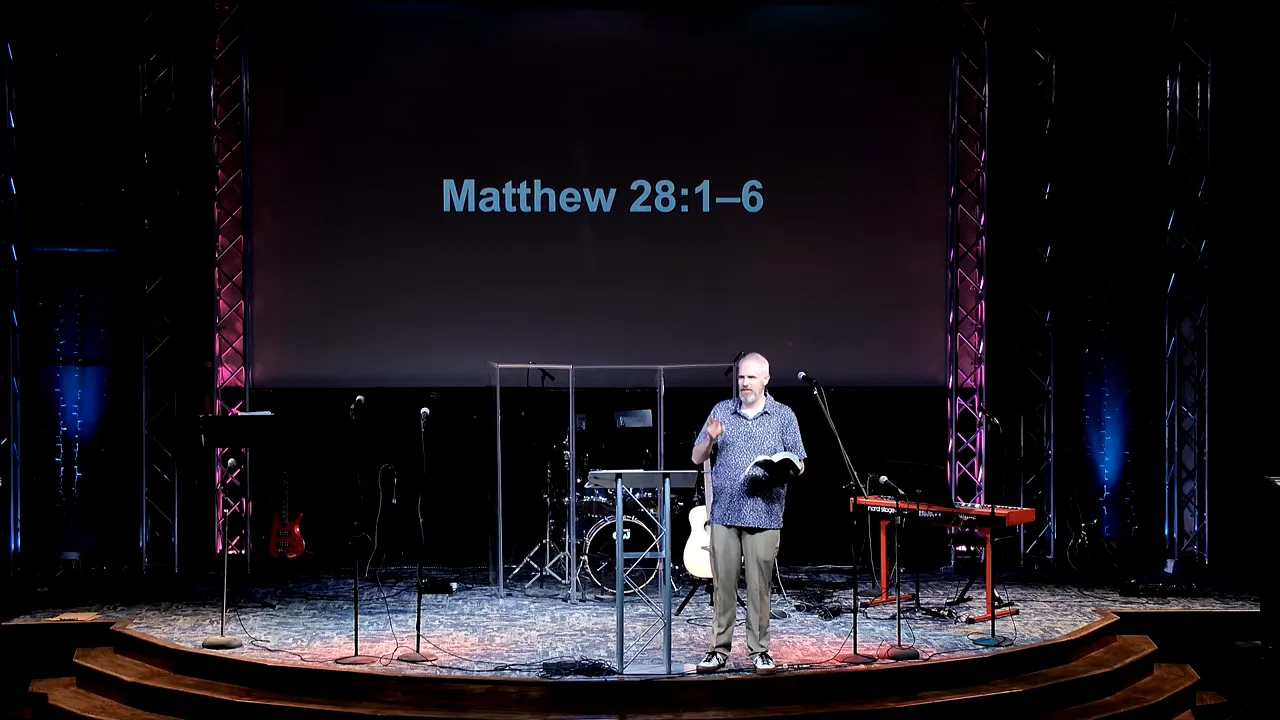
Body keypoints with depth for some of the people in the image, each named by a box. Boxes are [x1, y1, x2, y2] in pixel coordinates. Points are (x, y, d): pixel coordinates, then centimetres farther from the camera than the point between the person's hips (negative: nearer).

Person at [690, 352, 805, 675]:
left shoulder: (783, 416, 6)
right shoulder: (721, 411, 10)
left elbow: (798, 464, 7)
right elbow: (697, 459, 10)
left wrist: (781, 470, -15)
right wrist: (710, 439, -10)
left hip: (764, 514, -1)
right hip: (724, 512, 1)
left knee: (759, 585, -1)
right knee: (723, 584, 2)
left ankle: (760, 651, 7)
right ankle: (719, 649, 8)